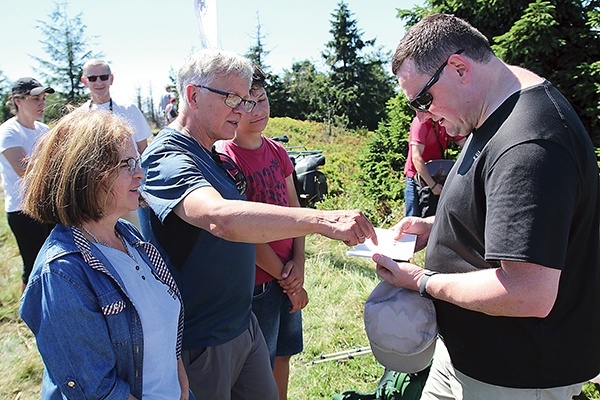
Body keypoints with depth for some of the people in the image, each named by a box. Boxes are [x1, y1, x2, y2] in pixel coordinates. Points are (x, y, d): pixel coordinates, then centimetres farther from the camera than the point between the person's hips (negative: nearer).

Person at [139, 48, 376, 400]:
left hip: (243, 323, 8)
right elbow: (220, 216, -42)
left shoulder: (219, 159, 8)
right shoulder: (167, 158, -21)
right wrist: (322, 220, -45)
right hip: (200, 341, -8)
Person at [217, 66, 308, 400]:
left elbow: (294, 208, 7)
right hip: (257, 282, -6)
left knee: (283, 353, 23)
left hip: (289, 277, 7)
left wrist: (298, 263, -6)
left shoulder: (277, 152, 4)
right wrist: (287, 280, -10)